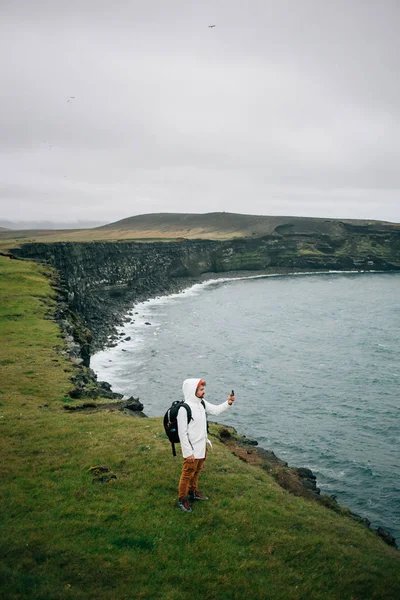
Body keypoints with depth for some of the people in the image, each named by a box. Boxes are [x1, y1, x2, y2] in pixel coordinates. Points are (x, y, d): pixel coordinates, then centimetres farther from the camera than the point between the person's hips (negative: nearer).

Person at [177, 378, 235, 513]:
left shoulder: (202, 403, -2)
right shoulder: (184, 409, -25)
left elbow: (216, 410, 10)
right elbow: (182, 433, -22)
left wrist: (228, 403, -8)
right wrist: (188, 452, -19)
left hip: (202, 446, 8)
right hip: (192, 449, -7)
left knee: (196, 472, 23)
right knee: (187, 474, 8)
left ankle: (193, 492, 43)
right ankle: (182, 499, 24)